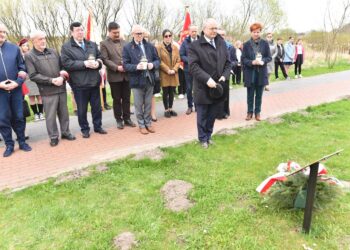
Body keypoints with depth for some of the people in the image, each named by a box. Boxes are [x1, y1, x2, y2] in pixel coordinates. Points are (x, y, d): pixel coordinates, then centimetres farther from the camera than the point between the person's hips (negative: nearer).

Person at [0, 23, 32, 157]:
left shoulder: (14, 48, 2)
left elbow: (22, 67, 4)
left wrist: (18, 82, -10)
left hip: (16, 89, 1)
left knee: (19, 117, 9)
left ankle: (22, 142, 23)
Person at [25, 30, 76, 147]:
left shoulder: (53, 52, 9)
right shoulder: (29, 56, -3)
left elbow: (62, 66, 14)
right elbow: (33, 75, -9)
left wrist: (62, 77, -8)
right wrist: (52, 80, -15)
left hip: (61, 88, 4)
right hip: (48, 91, -4)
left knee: (64, 113, 13)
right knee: (50, 116, 3)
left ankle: (65, 132, 27)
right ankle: (53, 137, 17)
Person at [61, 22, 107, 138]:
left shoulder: (92, 44, 12)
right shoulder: (66, 47, -4)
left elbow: (100, 57, 14)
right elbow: (66, 63, -14)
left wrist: (98, 63, -10)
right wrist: (84, 63, -21)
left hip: (94, 81, 4)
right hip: (79, 83, -4)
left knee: (97, 106, 13)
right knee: (82, 109, 8)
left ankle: (97, 126, 29)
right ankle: (84, 129, 23)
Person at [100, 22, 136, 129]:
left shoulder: (124, 42, 13)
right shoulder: (104, 44, 0)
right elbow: (105, 59, -8)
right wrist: (117, 67, -18)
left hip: (126, 74, 4)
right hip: (114, 76, -3)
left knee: (126, 98, 8)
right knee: (117, 99, 4)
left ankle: (127, 118, 18)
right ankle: (119, 120, 15)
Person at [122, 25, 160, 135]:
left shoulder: (150, 46, 8)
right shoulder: (127, 47, -1)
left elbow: (157, 60, 10)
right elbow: (125, 65, -6)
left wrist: (153, 64, -12)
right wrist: (136, 67, -23)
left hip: (149, 79, 3)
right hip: (136, 81, -3)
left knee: (148, 104, 12)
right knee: (139, 105, 7)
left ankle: (148, 123, 25)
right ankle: (141, 125, 20)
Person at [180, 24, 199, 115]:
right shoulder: (185, 42, 3)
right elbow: (181, 55, 0)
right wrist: (189, 60, -15)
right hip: (188, 69, 1)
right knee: (189, 88, 8)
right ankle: (190, 106, 20)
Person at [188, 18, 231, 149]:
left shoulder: (222, 43, 9)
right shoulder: (195, 45, -7)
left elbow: (228, 62, 10)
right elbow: (193, 66, -15)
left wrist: (224, 76, -7)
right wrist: (207, 79, -24)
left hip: (217, 86, 4)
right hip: (203, 88, -4)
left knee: (212, 115, 14)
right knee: (202, 116, 8)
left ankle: (208, 135, 32)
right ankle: (203, 138, 25)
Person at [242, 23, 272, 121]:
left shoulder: (265, 43, 2)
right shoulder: (246, 44, -2)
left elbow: (269, 57, 4)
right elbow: (243, 59, -2)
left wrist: (263, 61, -16)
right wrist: (252, 62, -19)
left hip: (261, 73, 1)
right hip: (250, 73, -1)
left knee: (259, 95, 8)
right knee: (250, 95, 7)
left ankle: (257, 112, 20)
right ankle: (250, 112, 19)